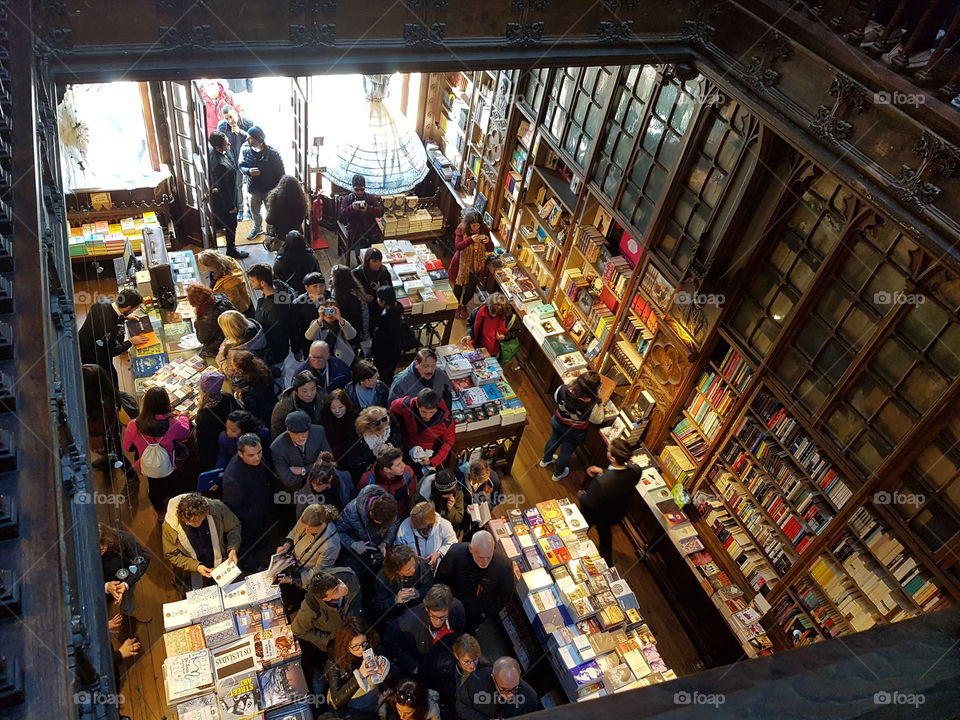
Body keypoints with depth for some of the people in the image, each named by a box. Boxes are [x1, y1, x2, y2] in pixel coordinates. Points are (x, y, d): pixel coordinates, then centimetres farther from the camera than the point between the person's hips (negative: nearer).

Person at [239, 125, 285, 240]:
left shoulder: (272, 153, -24)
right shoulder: (245, 149, -12)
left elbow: (280, 172, -15)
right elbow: (241, 166, -2)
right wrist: (248, 171, -26)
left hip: (270, 189, -4)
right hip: (254, 188, 4)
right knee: (254, 210, 25)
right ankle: (257, 228, 52)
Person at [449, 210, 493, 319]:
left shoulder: (484, 230, -10)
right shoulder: (461, 229, -16)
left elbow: (491, 249, -4)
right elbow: (457, 246, -24)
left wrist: (488, 242, -27)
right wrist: (470, 240, -37)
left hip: (477, 265, 1)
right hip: (462, 264, -1)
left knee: (470, 289, 11)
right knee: (458, 287, 14)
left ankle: (464, 305, 42)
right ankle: (457, 305, 44)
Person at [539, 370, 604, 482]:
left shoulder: (563, 390, -34)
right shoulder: (591, 406, -40)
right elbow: (598, 420, -18)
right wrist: (599, 404, -13)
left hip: (558, 422, 3)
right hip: (575, 433, -3)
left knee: (554, 440, 34)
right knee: (566, 452, 25)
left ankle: (545, 460, 62)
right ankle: (558, 474, 52)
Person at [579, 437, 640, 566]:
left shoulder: (600, 481, -47)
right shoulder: (636, 473, -31)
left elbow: (589, 504, -29)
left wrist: (582, 495, -10)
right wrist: (602, 471, -6)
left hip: (594, 515, -4)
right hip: (616, 515, 5)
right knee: (605, 533, 37)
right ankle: (607, 562, 60)